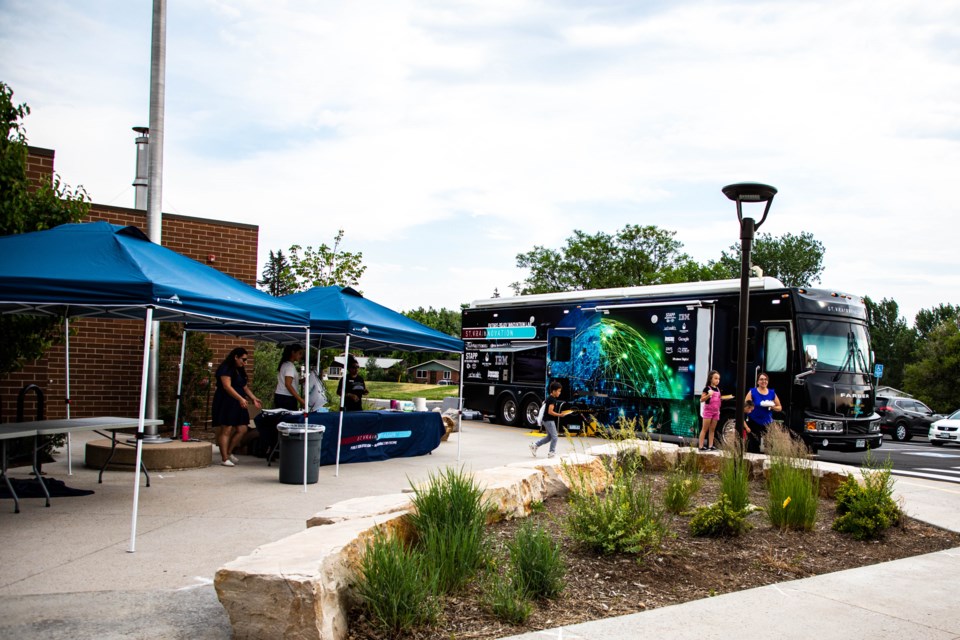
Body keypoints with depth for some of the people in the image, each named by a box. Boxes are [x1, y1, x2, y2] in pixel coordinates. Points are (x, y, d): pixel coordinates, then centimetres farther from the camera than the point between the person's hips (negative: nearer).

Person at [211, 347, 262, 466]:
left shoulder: (240, 371, 19)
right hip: (225, 403, -9)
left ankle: (229, 452, 18)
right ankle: (224, 459, -4)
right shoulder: (225, 369, -9)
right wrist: (241, 399, -29)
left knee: (242, 429, 4)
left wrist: (254, 399, 6)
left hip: (237, 404, 9)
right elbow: (227, 386, -20)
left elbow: (245, 387, 21)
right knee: (226, 429, -8)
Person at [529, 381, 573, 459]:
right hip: (549, 420, -10)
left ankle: (534, 445, 17)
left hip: (547, 420, 10)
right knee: (555, 437, -3)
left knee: (549, 436, 17)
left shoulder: (549, 398, 11)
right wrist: (559, 415, -16)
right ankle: (552, 452, 3)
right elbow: (550, 411, -24)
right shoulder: (553, 399, -18)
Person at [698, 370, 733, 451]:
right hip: (708, 411, -7)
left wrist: (729, 397, 13)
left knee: (712, 429, 9)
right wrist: (708, 395, -30)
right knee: (705, 429, -5)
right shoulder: (707, 388, -11)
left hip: (716, 411, 7)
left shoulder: (718, 389, 9)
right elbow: (701, 400, -14)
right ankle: (701, 446, -5)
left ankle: (711, 446, 12)